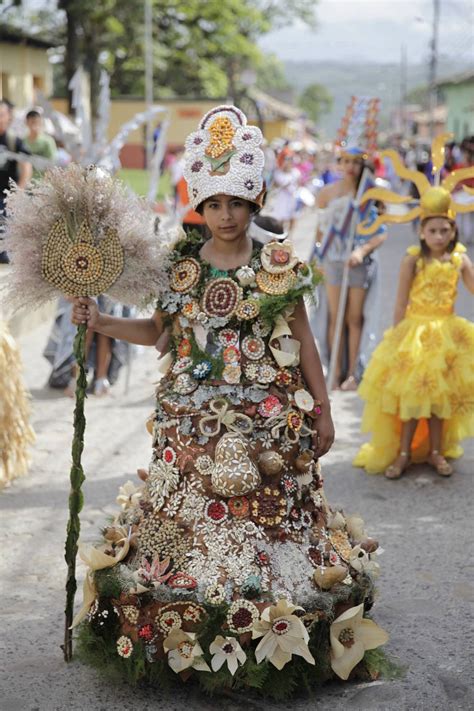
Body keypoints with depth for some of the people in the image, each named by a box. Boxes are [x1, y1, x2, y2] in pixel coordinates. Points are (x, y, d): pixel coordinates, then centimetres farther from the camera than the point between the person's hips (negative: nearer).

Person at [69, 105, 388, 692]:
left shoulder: (277, 266, -1)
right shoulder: (180, 265, 4)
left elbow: (302, 342, 3)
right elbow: (160, 333, 13)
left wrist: (321, 409, 3)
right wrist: (99, 323, 3)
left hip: (266, 422, -2)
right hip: (194, 420, 2)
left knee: (264, 521, 0)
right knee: (188, 516, 5)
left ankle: (273, 639, 14)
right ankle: (188, 634, 19)